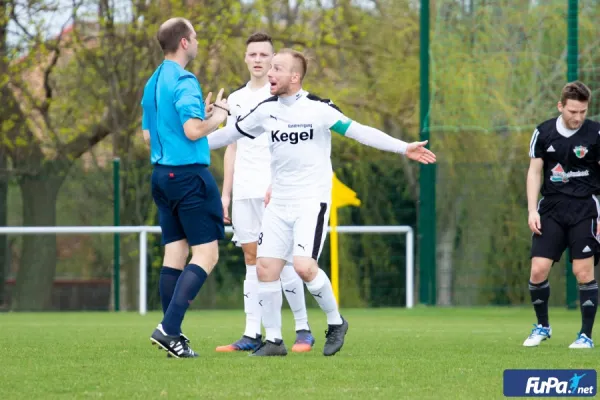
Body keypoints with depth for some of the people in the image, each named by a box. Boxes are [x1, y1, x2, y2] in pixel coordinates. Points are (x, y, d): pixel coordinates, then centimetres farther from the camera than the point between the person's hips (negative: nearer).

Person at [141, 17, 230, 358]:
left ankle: (172, 335, 7)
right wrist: (217, 118, -4)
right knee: (206, 254, -7)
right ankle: (169, 329, -17)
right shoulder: (184, 81, -14)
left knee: (175, 254, 9)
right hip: (189, 174, -9)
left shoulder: (153, 83, 15)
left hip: (162, 174, 9)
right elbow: (193, 131, -24)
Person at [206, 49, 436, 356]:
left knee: (304, 266, -19)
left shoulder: (318, 109, -10)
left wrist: (403, 147, -21)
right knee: (265, 267, -4)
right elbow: (231, 134, 19)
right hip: (278, 203, 5)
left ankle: (335, 322, 5)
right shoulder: (266, 110, 6)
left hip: (311, 201, -5)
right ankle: (273, 340, 7)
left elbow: (358, 132, -13)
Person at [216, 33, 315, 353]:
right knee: (251, 258, 4)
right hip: (243, 192, 6)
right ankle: (252, 334, 2)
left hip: (273, 191, -6)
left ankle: (303, 330, -2)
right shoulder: (236, 99, 17)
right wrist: (225, 193, 15)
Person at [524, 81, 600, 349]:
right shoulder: (543, 133, 1)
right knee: (538, 269, -4)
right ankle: (542, 326, 17)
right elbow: (535, 172, 8)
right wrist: (532, 210, -2)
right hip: (551, 207, 2)